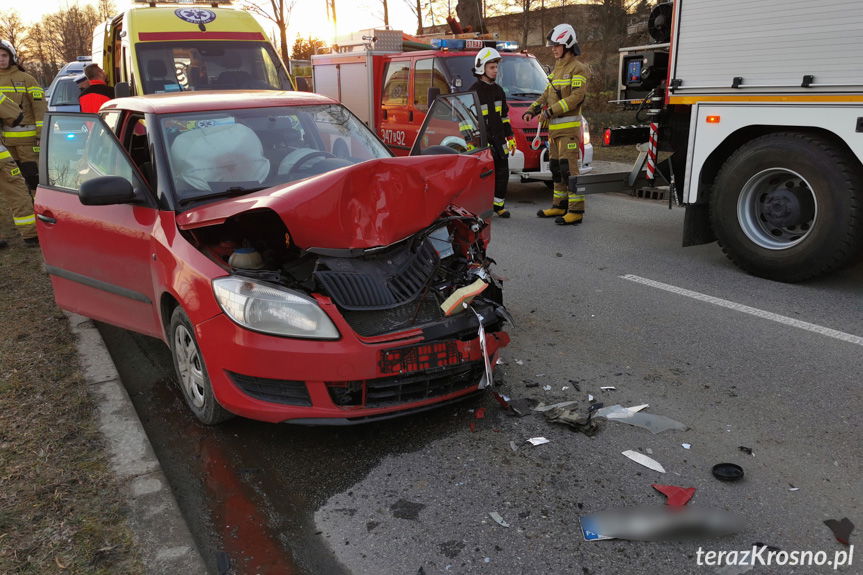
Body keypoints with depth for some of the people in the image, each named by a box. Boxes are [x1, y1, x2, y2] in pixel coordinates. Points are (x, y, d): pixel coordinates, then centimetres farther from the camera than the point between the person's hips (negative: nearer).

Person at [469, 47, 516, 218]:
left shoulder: (498, 90, 14)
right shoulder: (474, 92, -8)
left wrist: (510, 138, 16)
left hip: (499, 140, 7)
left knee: (502, 173, 9)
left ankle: (498, 205, 21)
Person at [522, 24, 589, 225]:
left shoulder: (577, 69, -8)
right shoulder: (556, 69, 20)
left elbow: (577, 96, -19)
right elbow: (547, 94, 23)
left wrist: (551, 111, -21)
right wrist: (532, 110, 8)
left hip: (569, 127, -9)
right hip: (554, 127, 9)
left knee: (568, 168, -12)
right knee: (556, 166, 13)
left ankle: (576, 210, -10)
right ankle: (560, 205, 22)